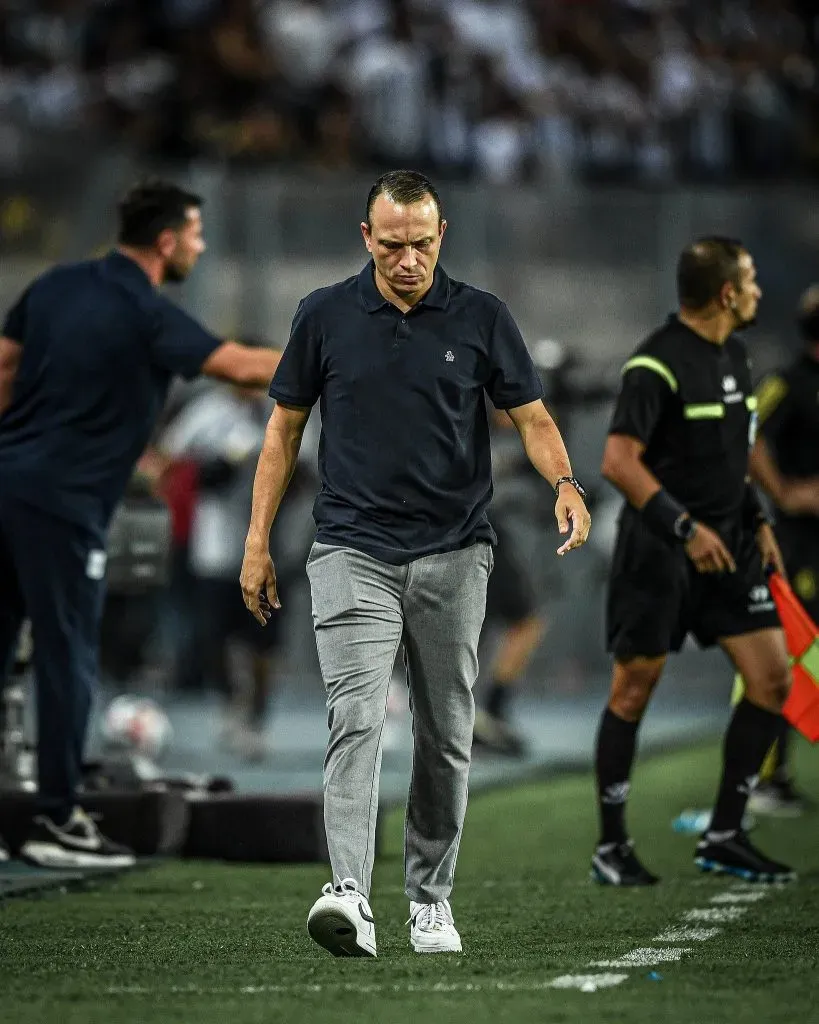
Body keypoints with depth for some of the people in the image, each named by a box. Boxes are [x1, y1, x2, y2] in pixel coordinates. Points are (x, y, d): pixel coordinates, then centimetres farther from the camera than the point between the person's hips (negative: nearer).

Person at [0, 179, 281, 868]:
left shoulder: (56, 286, 11)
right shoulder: (148, 316, -11)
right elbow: (243, 366, -15)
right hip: (61, 502, -8)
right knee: (68, 658, -1)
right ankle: (57, 823, 1)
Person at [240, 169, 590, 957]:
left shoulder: (480, 318, -1)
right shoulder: (324, 316, 0)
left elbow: (530, 417, 0)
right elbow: (285, 427, 7)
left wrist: (565, 485, -20)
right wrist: (258, 540, 3)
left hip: (452, 555, 2)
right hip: (353, 551, -1)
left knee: (445, 735, 8)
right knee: (356, 718, -16)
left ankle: (431, 899, 21)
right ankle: (350, 898, -28)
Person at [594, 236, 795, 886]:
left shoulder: (734, 354, 11)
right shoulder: (659, 363, -17)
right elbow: (619, 460, -23)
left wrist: (758, 521, 15)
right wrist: (687, 527, -25)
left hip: (726, 541, 8)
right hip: (659, 548, -8)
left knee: (772, 678, 0)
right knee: (635, 688, 1)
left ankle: (724, 837, 9)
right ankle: (612, 846, 12)